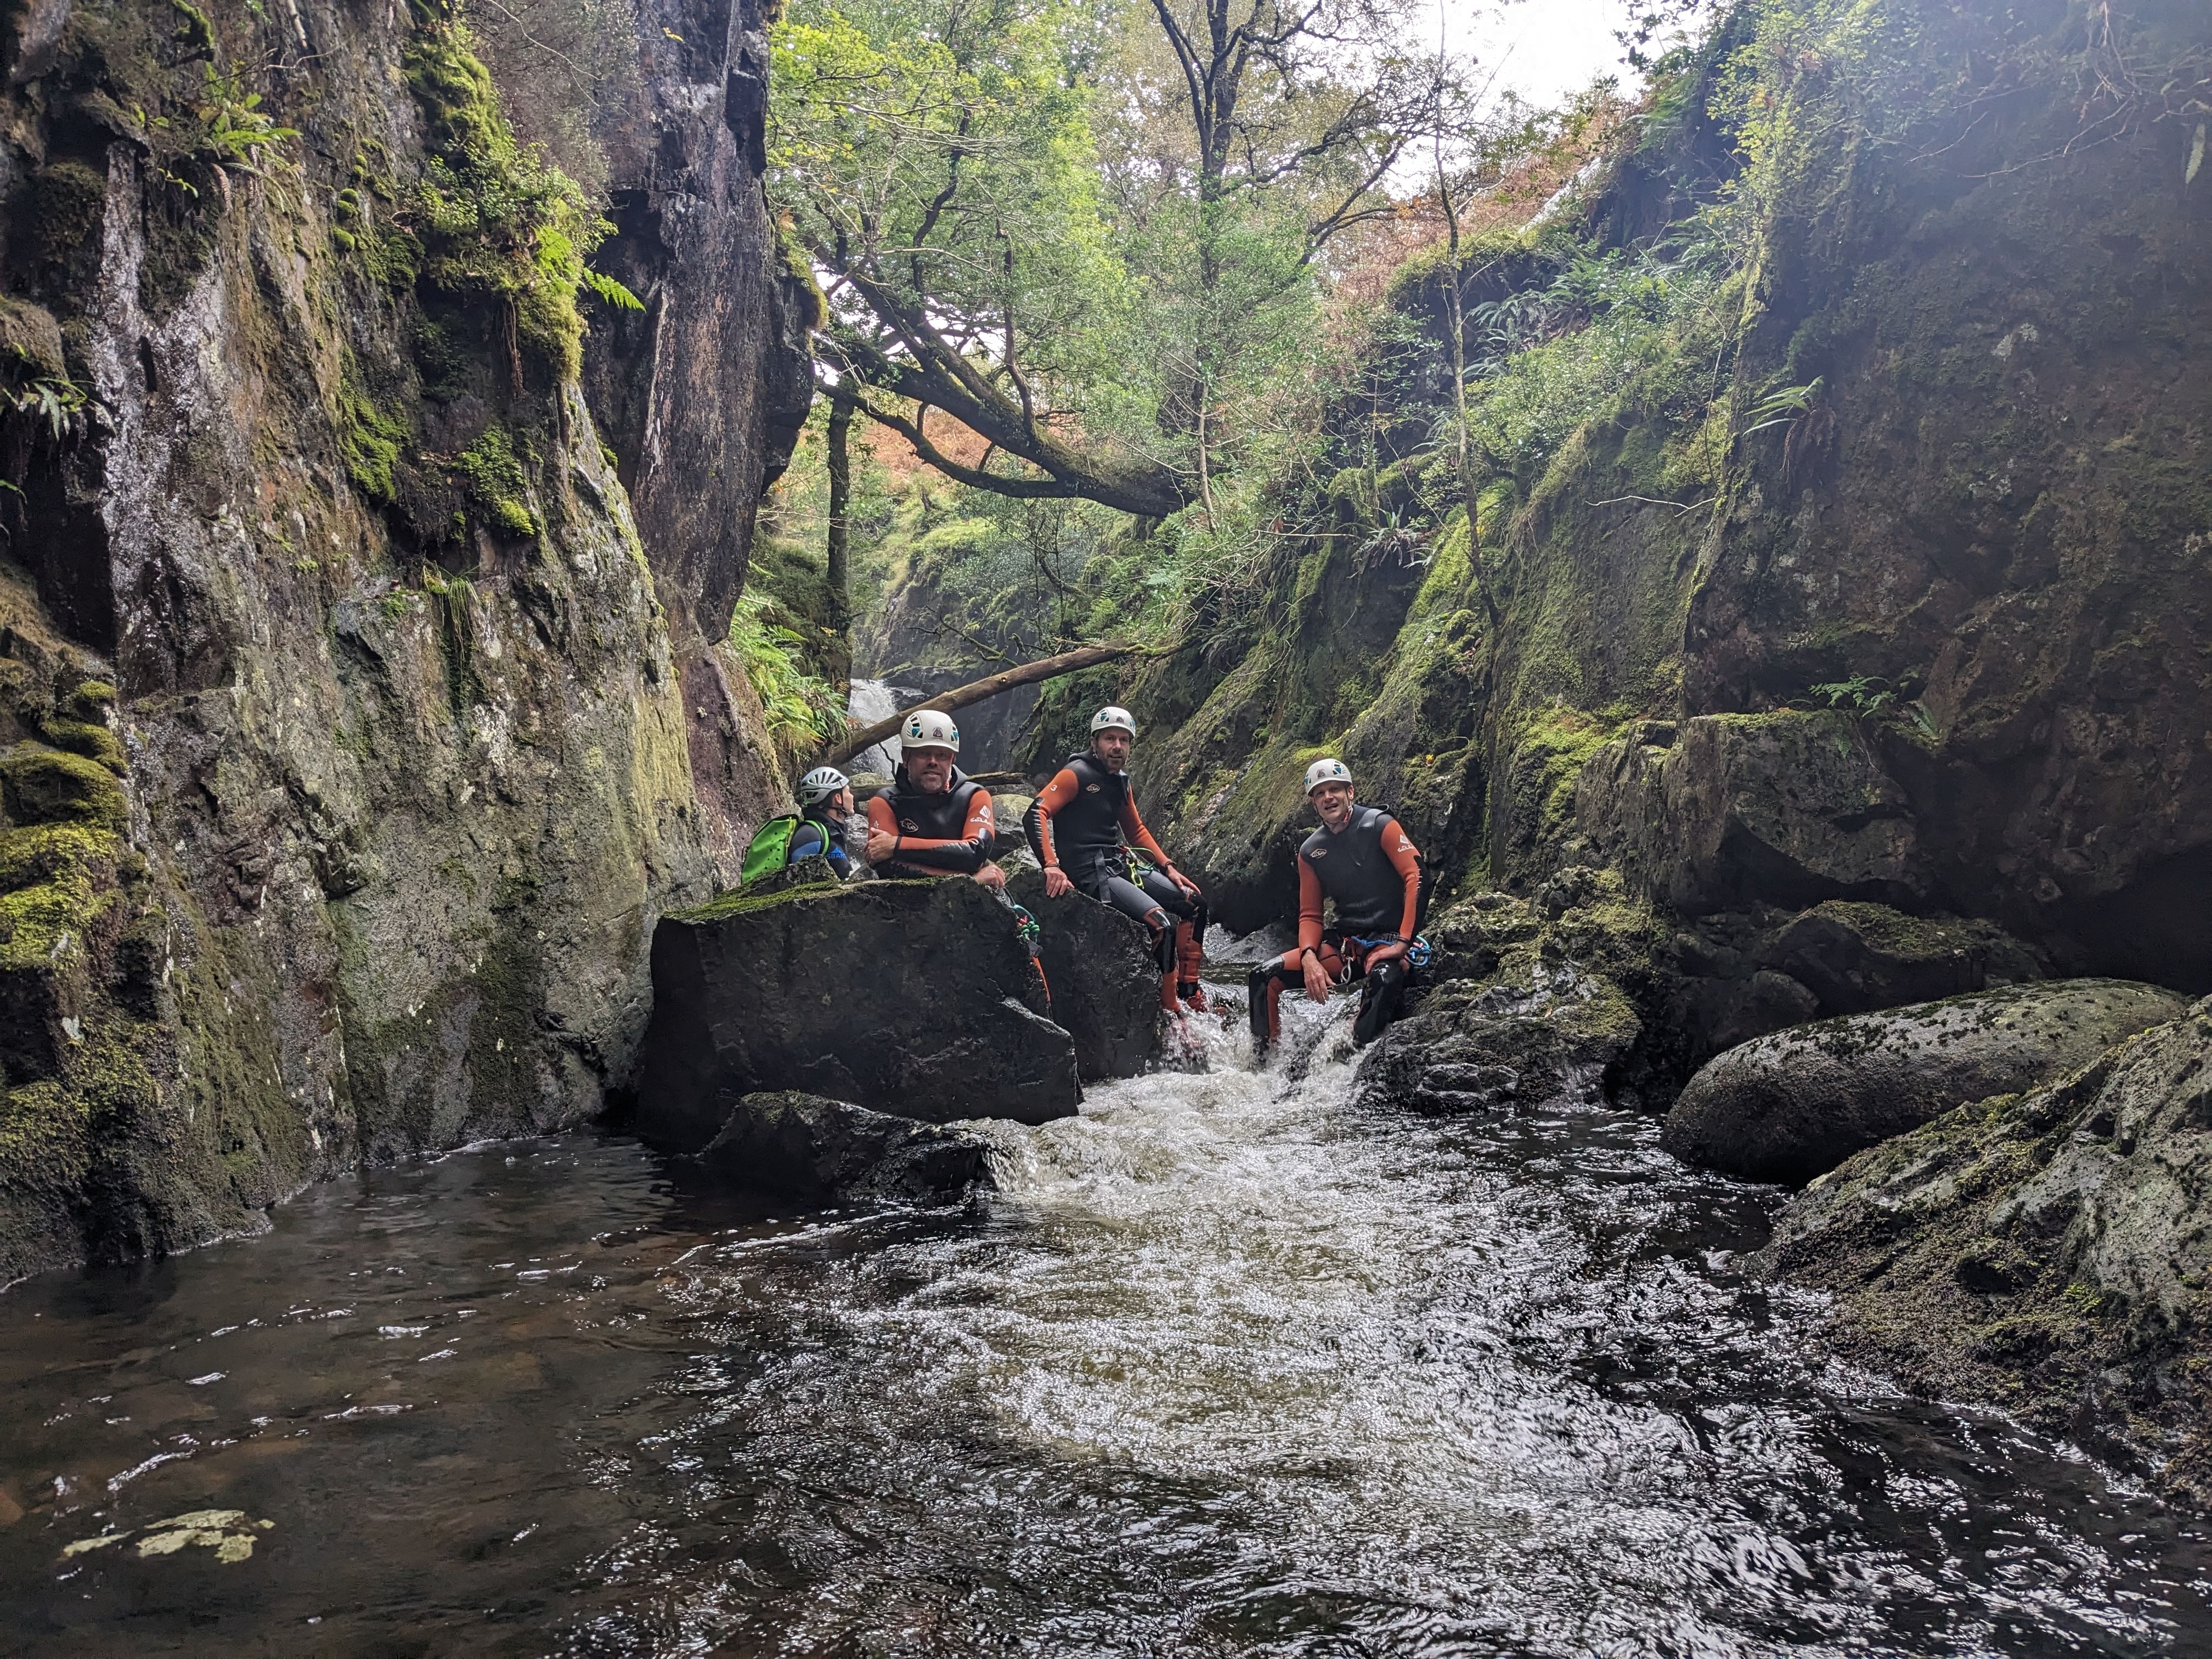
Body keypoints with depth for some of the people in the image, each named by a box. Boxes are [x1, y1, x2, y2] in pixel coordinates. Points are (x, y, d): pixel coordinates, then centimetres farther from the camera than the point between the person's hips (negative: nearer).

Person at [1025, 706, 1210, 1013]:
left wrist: (1168, 867, 17)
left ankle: (1190, 997, 14)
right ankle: (1170, 1012, -11)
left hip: (1119, 865, 9)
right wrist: (1051, 866, -33)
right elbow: (1035, 814, -22)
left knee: (1194, 902, 8)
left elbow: (1137, 831, 27)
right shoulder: (1076, 774, -10)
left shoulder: (1120, 781, 16)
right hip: (1089, 875, -9)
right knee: (1163, 925, -24)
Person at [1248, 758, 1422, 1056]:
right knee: (1265, 976, -9)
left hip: (1387, 940, -5)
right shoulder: (1311, 851, 9)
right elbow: (1310, 916, 10)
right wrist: (1310, 959, -11)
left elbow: (1415, 877, -17)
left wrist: (1404, 942, -24)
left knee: (1384, 979, -41)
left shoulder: (1380, 825, -7)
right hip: (1342, 944, 6)